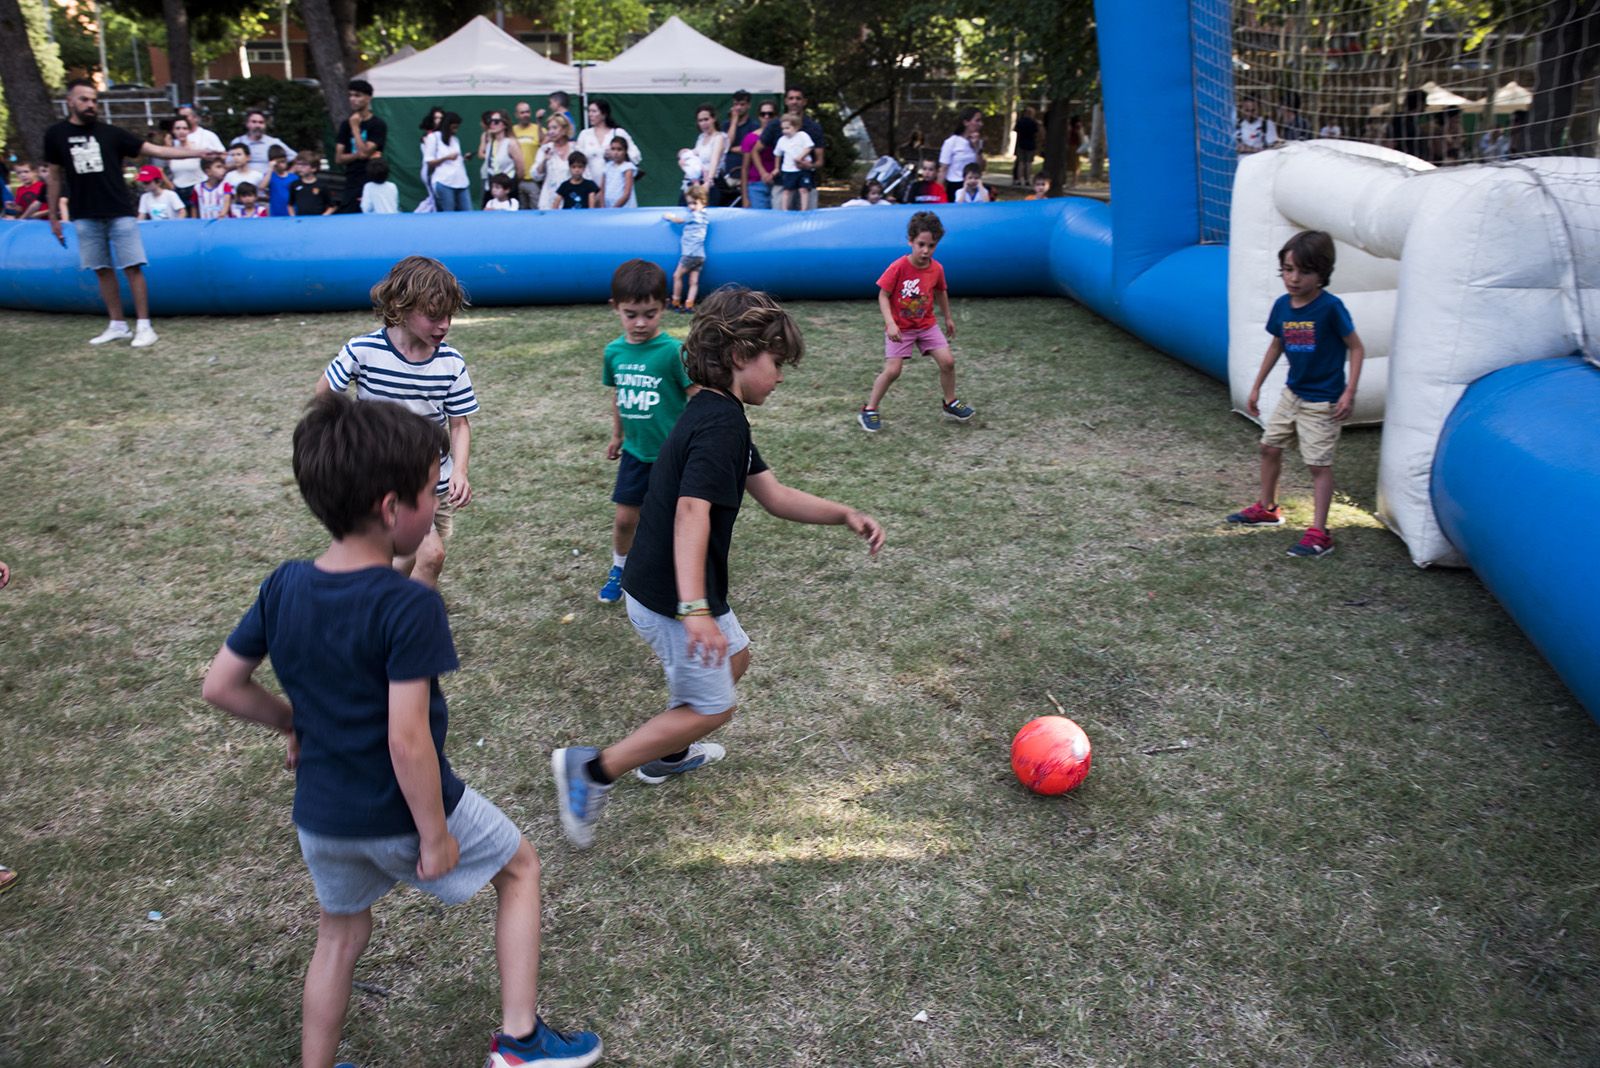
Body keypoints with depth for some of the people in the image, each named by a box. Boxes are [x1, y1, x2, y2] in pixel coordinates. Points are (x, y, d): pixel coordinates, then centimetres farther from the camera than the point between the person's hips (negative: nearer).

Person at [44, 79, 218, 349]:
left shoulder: (111, 133, 1)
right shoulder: (56, 134, 5)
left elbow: (155, 150, -4)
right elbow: (55, 177, 11)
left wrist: (197, 152, -14)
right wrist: (53, 217, 11)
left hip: (120, 213, -2)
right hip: (85, 217, 2)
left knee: (132, 268, -6)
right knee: (103, 270, 7)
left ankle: (143, 326, -1)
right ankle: (117, 325, 15)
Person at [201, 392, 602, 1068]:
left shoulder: (283, 587, -7)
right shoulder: (409, 608, -27)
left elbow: (220, 686, 2)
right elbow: (408, 741, -28)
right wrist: (436, 836, -16)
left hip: (321, 815, 6)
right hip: (403, 815, -6)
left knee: (340, 934, 29)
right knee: (520, 868, 19)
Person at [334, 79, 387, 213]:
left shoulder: (378, 125, -3)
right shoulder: (345, 125, 12)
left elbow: (365, 152, -13)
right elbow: (338, 158, 6)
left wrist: (355, 127, -7)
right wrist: (358, 155, -10)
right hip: (351, 185, 5)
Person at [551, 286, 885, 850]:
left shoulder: (716, 414, 10)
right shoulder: (721, 422, -23)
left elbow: (775, 496, 11)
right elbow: (692, 511, -35)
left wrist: (845, 515, 0)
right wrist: (694, 608, -43)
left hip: (667, 586, 10)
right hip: (670, 598, -10)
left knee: (734, 656, 27)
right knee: (712, 707, 5)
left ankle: (665, 752, 41)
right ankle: (594, 769, 6)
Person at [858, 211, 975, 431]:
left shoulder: (936, 268, -5)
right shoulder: (898, 268, -19)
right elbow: (883, 296, -15)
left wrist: (948, 318, 24)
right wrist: (890, 324, -26)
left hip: (926, 325, 4)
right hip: (900, 328, -4)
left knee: (948, 361, -3)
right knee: (892, 370, -12)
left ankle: (950, 403, 18)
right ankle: (869, 410, 3)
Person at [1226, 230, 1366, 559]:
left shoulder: (1330, 307, -19)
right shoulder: (1282, 306, -2)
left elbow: (1356, 347, -12)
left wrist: (1349, 392, -18)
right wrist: (1256, 387, 16)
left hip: (1322, 401, -7)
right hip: (1293, 393, 7)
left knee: (1319, 464, -4)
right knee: (1269, 447, 16)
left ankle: (1318, 534, 1)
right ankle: (1267, 508, 37)